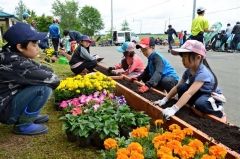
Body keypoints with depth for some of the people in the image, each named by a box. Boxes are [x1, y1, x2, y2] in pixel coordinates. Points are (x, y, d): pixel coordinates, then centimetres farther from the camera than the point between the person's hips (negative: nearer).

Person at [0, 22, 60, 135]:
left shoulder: (17, 56, -1)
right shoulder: (14, 63, -29)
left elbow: (46, 70, 4)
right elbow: (51, 79, -27)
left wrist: (50, 76, -16)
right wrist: (54, 80, -7)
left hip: (12, 98, 9)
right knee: (44, 87, -24)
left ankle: (31, 115, 12)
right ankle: (23, 124, -7)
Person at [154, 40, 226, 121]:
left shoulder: (203, 73, -34)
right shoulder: (188, 71, -10)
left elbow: (189, 93, -43)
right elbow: (177, 87, -5)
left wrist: (174, 109, -50)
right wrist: (164, 100, -14)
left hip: (213, 99, -7)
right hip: (199, 94, 7)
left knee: (200, 104, -38)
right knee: (182, 88, -15)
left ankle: (218, 111, -9)